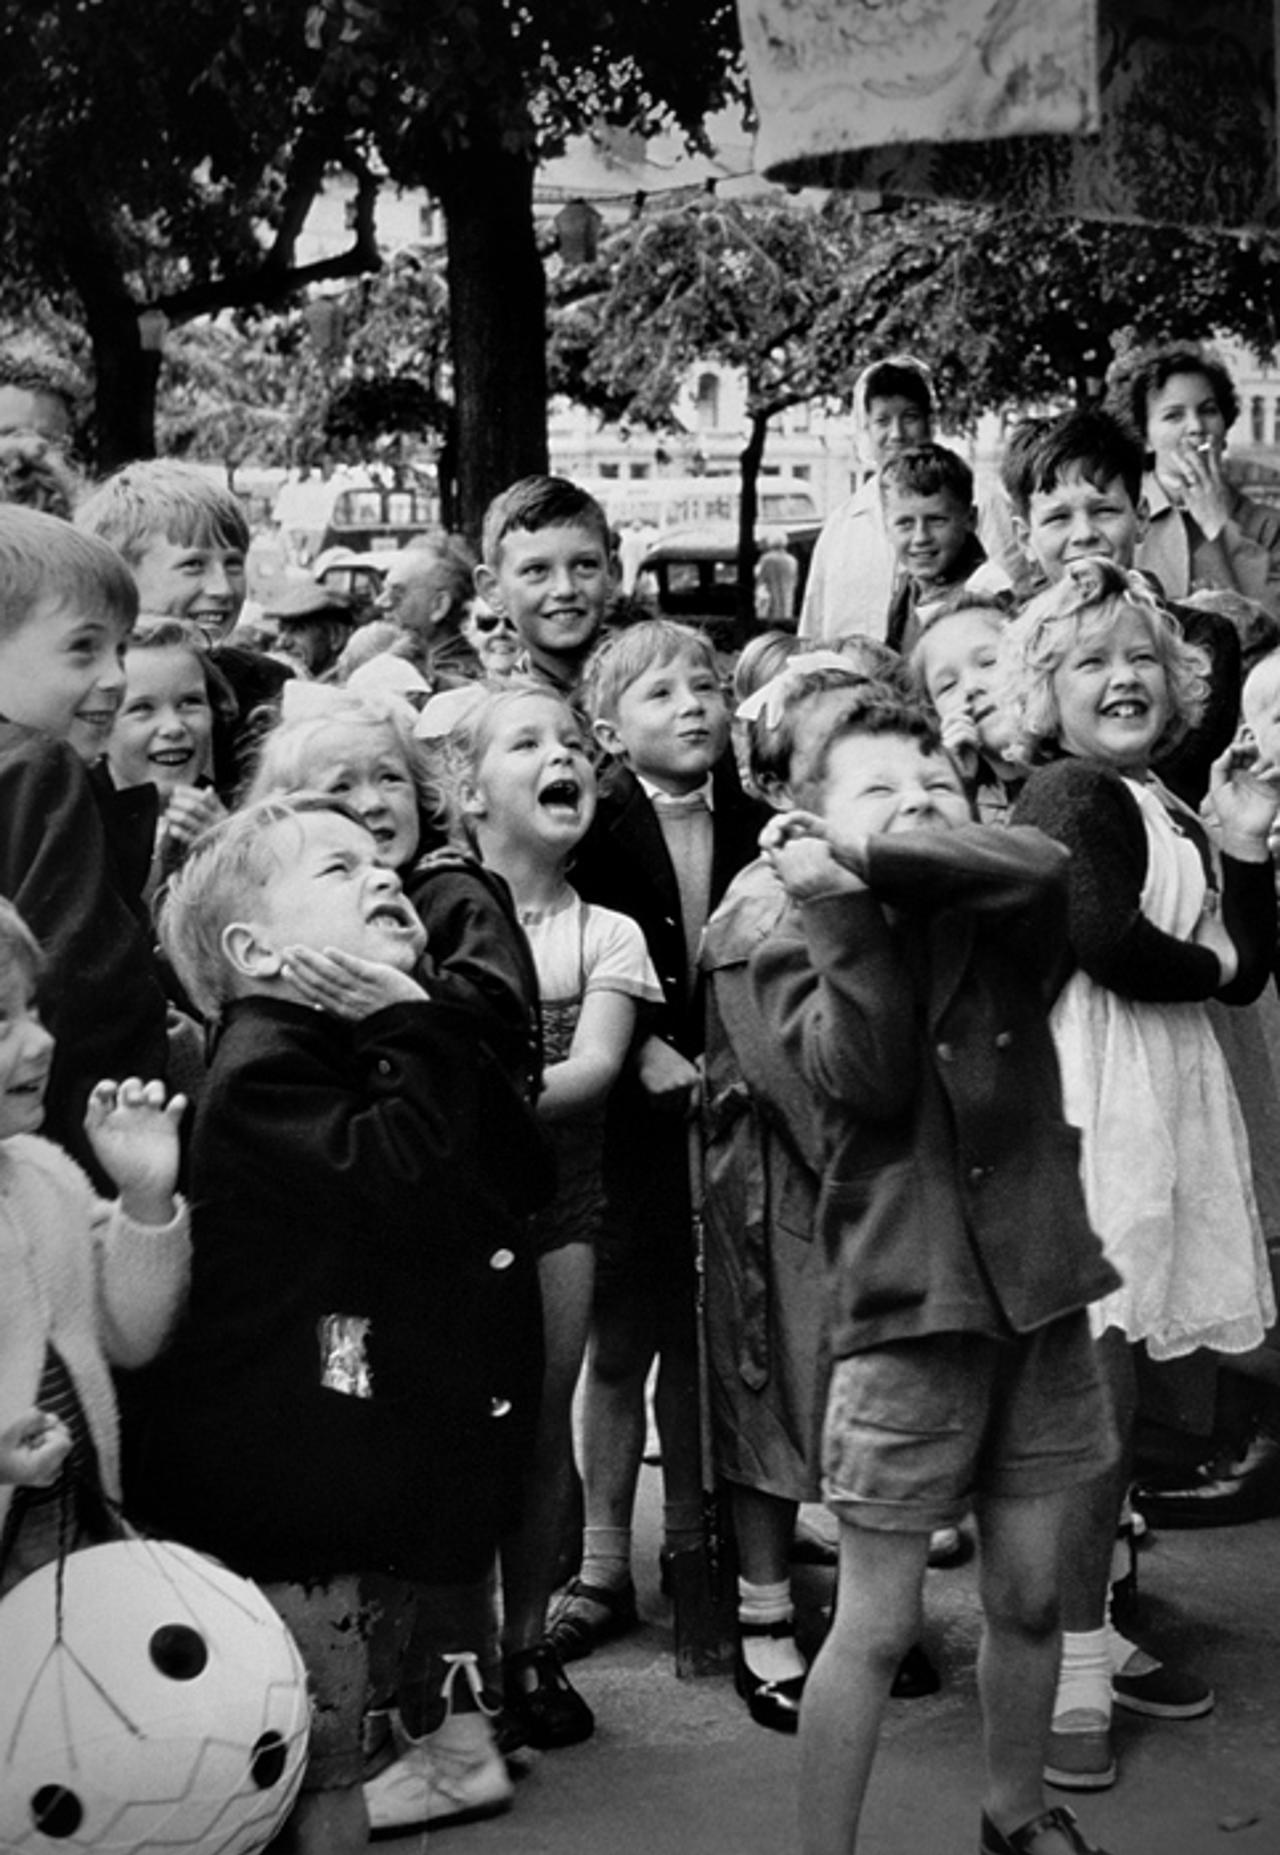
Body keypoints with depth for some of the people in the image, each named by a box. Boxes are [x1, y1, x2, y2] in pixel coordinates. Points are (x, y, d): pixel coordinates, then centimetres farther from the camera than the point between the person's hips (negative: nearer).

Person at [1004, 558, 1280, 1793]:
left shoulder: (1167, 809, 18)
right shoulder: (1072, 792, -8)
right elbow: (1104, 940, -20)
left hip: (1163, 1105, 9)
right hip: (1087, 1105, -9)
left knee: (1108, 1396, 14)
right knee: (1092, 1391, -8)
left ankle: (1089, 1634, 24)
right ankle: (1071, 1675, -2)